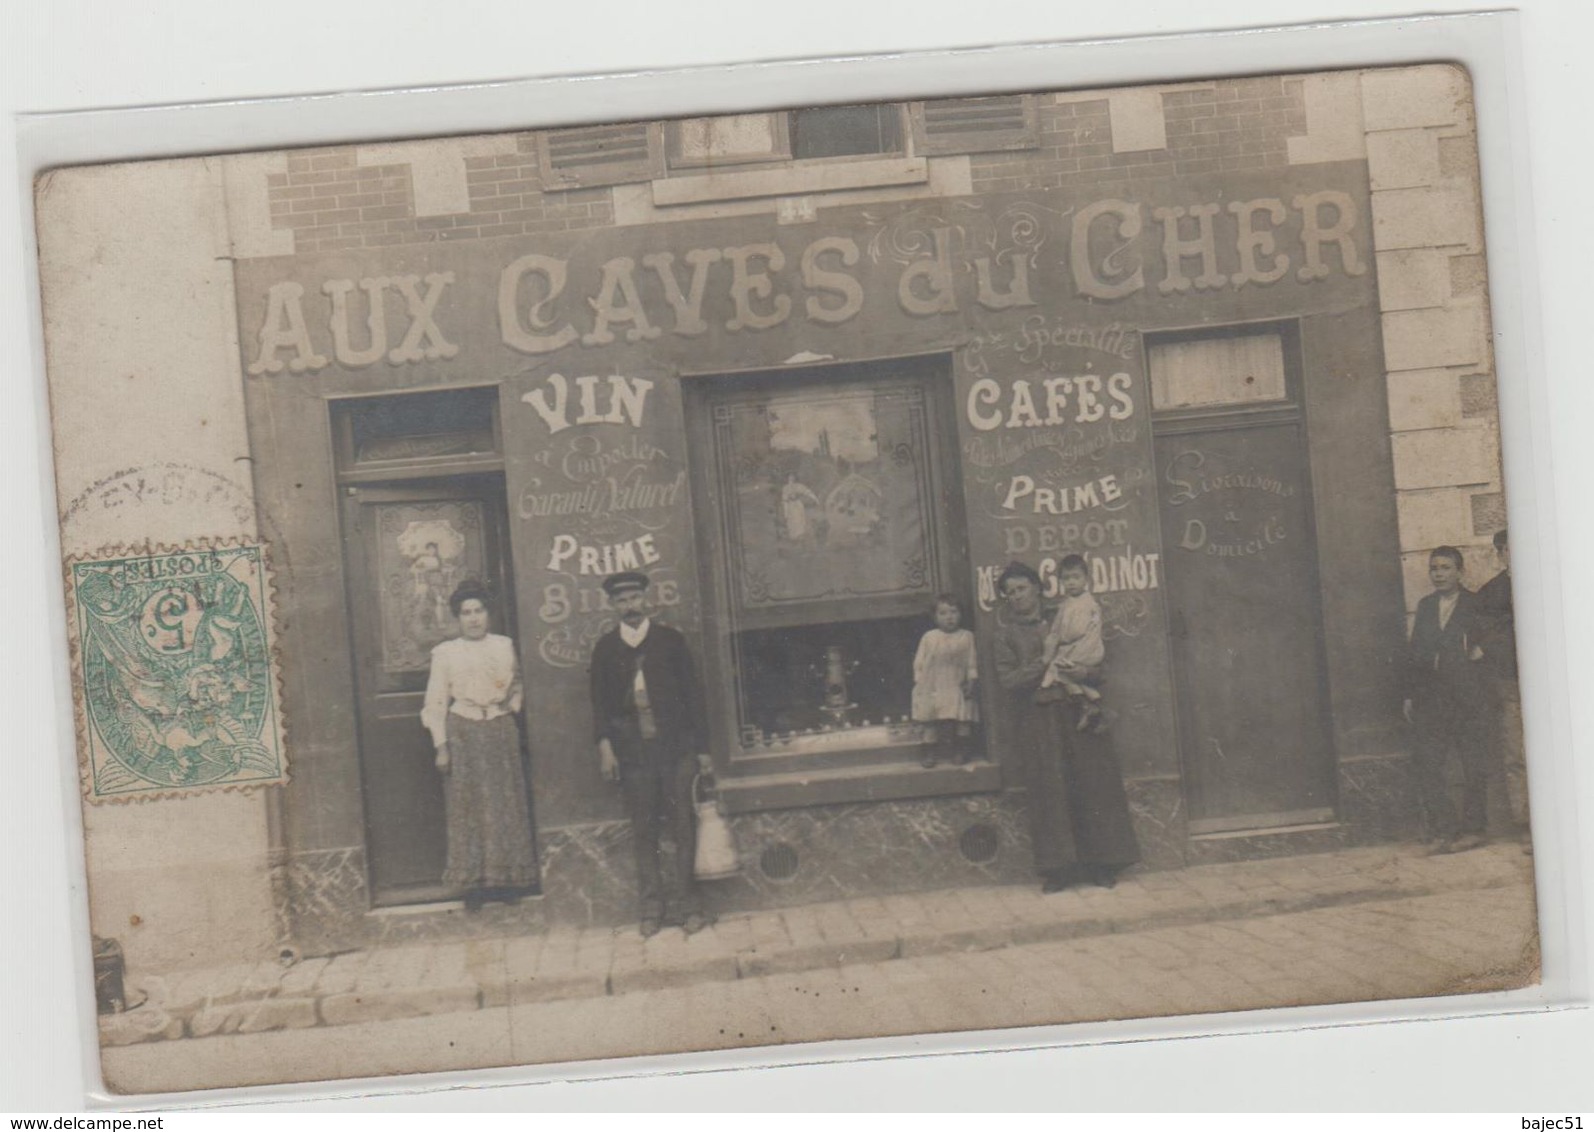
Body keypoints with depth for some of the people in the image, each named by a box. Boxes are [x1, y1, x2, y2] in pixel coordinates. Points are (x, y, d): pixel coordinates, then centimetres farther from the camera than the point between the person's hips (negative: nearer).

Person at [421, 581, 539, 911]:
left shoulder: (504, 646, 8)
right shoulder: (445, 653, 1)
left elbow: (516, 684, 21)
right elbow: (436, 703, 0)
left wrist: (513, 705, 3)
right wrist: (441, 746, -5)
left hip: (501, 731, 2)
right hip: (464, 735, -2)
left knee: (507, 805, 3)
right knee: (469, 808, -1)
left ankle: (508, 879, 12)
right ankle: (475, 885, 4)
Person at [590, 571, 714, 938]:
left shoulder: (670, 640, 3)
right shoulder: (605, 648, 6)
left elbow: (692, 693, 4)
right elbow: (600, 702, 7)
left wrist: (700, 745, 1)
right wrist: (605, 747, -3)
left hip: (675, 746, -1)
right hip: (632, 752, 1)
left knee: (682, 826, -1)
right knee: (644, 832, 5)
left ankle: (684, 904, 6)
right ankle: (651, 908, 12)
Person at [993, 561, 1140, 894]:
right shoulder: (1006, 632, 6)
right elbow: (1006, 679, -5)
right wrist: (1043, 664, -14)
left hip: (1075, 715, 2)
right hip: (1036, 720, -2)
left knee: (1090, 784, 0)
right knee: (1049, 790, -4)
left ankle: (1100, 864, 6)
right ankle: (1058, 868, 2)